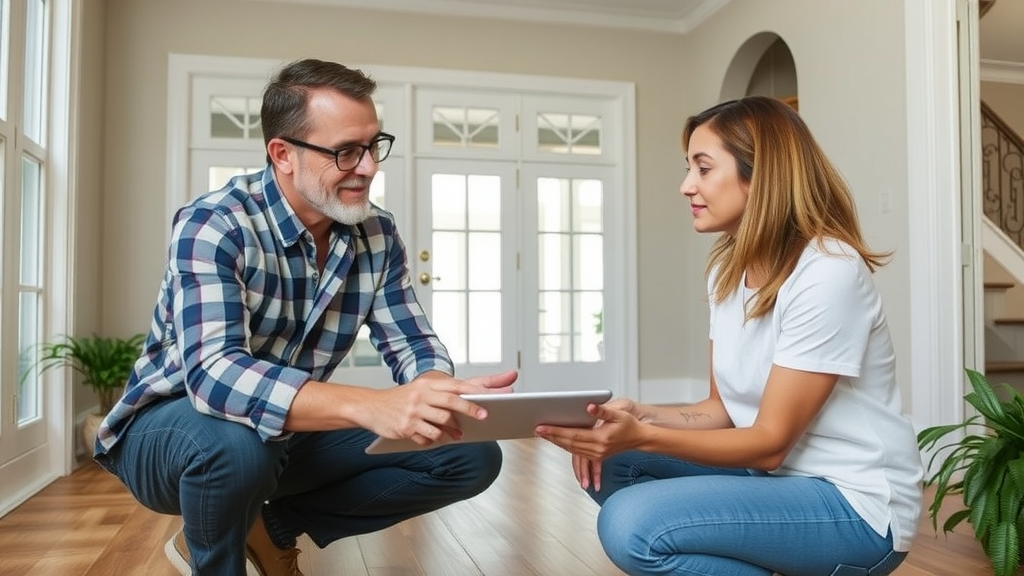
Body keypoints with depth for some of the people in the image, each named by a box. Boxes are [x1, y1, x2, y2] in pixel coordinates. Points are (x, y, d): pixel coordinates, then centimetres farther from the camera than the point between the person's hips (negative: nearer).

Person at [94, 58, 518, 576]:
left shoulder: (378, 235, -7)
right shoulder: (213, 225, -24)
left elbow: (412, 346, -6)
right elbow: (213, 374, -38)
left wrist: (441, 393, -32)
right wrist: (371, 406, -53)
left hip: (290, 432, 5)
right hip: (174, 422, -4)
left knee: (473, 457, -7)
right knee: (236, 443, -41)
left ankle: (274, 527, 4)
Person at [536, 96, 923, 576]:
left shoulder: (828, 273, -22)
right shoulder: (726, 270, 4)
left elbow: (771, 441, -21)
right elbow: (724, 410, 6)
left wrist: (643, 437, -31)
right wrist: (637, 416, -12)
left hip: (853, 503, -8)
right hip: (778, 474, 8)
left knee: (631, 526, -24)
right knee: (608, 466, -2)